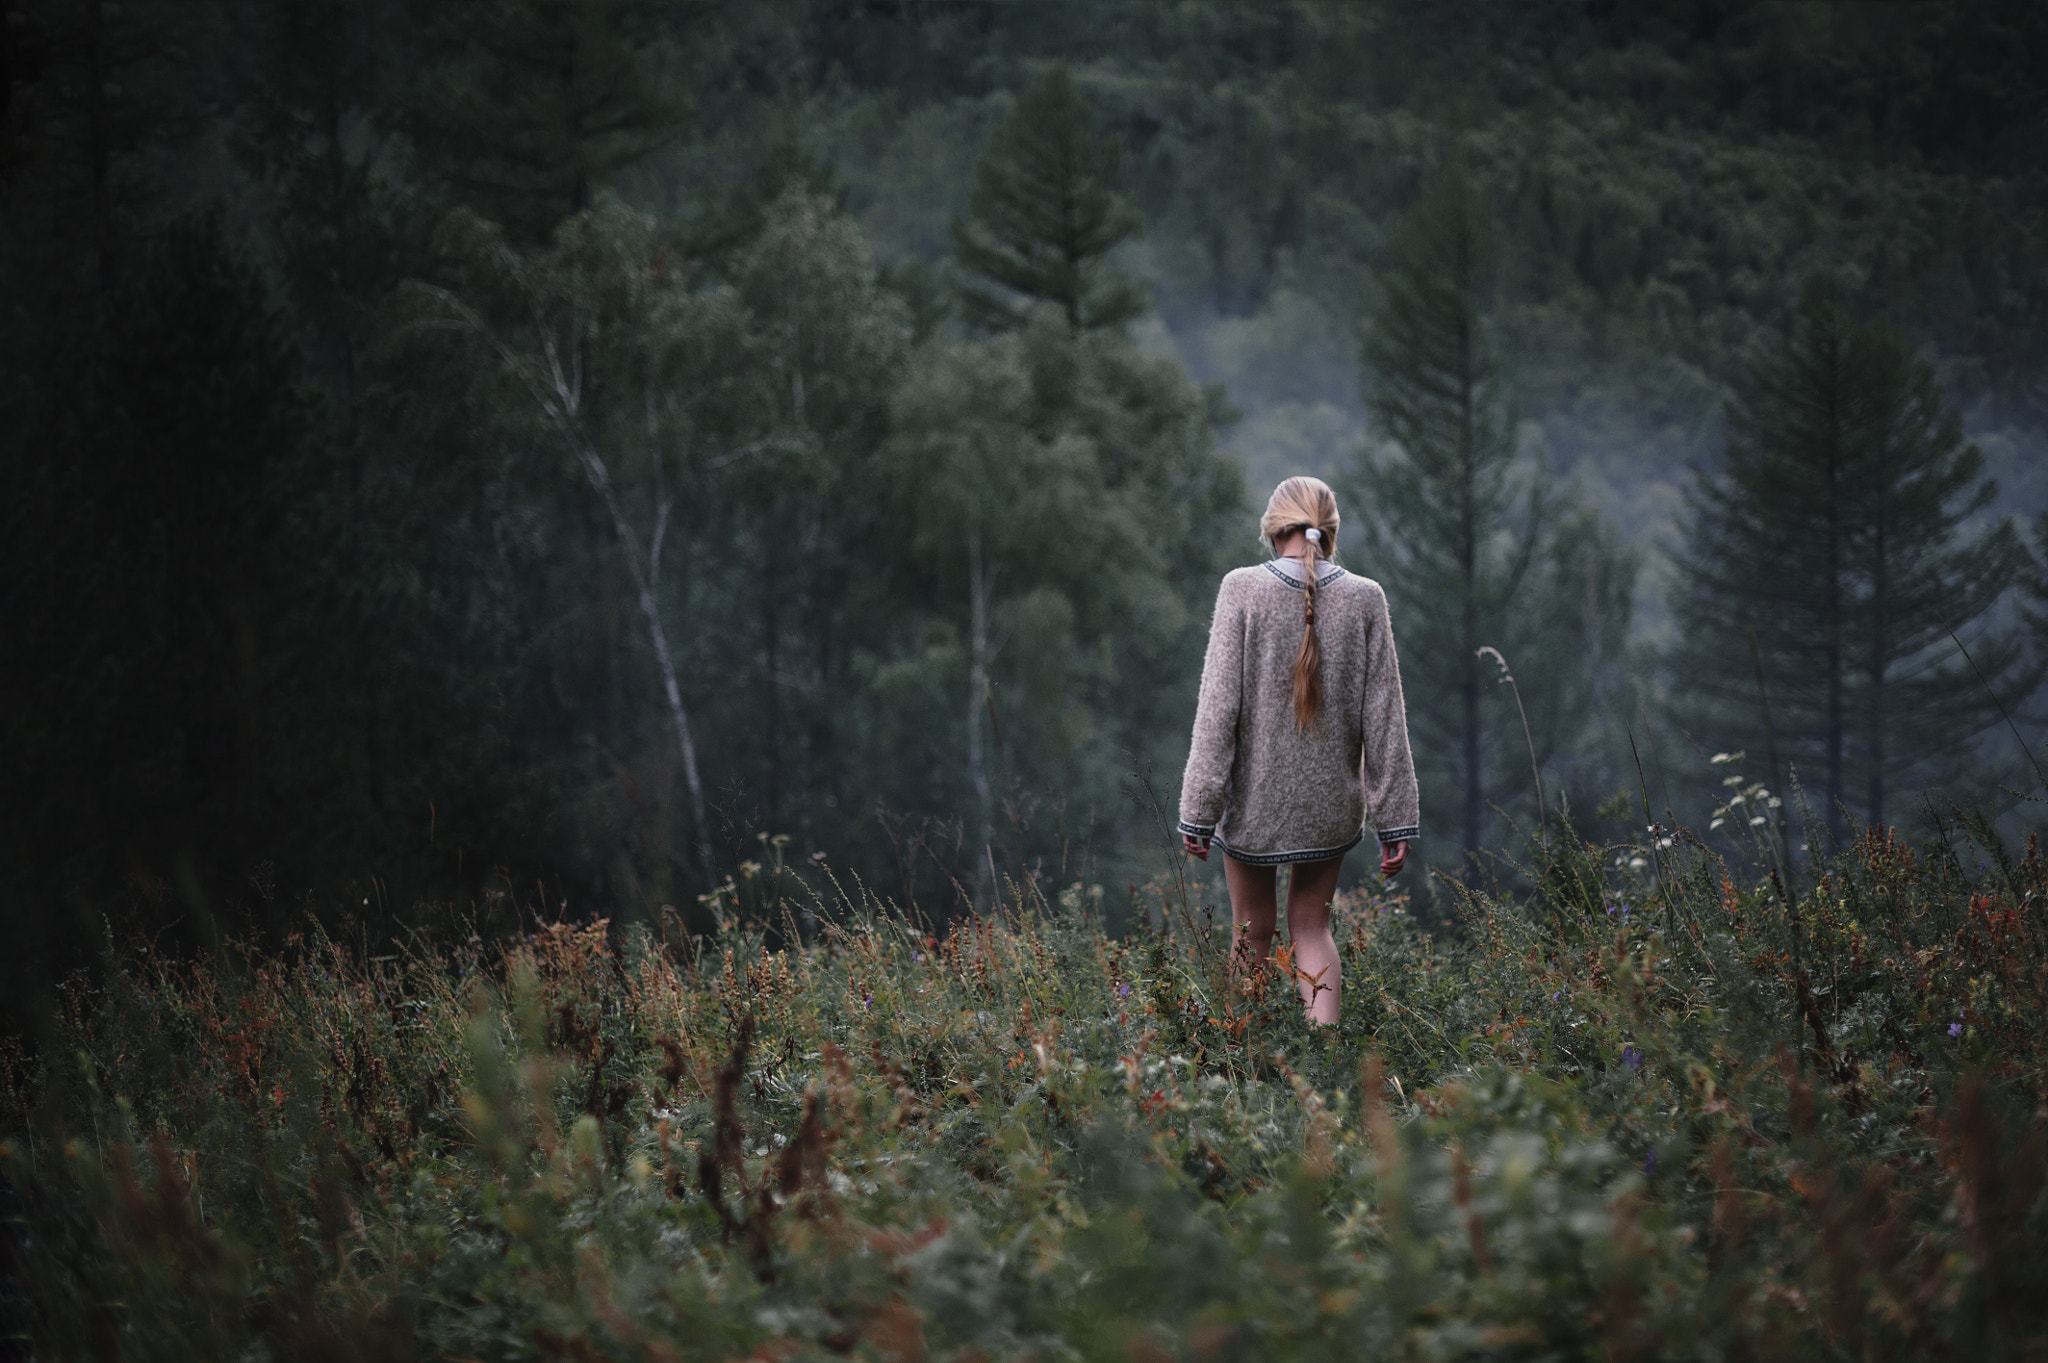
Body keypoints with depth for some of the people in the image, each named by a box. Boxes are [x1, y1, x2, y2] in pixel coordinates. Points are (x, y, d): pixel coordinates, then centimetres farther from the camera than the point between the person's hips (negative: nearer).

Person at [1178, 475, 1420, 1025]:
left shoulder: (1243, 590, -11)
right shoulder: (1365, 598, -5)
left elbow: (1218, 708, -12)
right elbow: (1384, 718, -2)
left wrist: (1198, 810, -8)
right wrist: (1396, 821, 3)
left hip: (1255, 798, -2)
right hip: (1331, 802, 2)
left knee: (1253, 931, 14)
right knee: (1311, 924, 17)